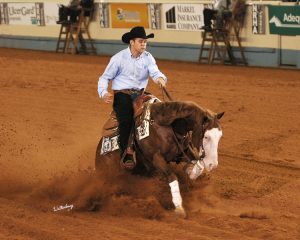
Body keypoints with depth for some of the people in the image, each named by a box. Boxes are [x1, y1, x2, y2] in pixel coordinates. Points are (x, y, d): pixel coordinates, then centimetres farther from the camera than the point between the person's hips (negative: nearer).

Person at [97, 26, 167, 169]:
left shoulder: (148, 57, 5)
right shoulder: (119, 58, -3)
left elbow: (154, 71, -12)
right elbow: (105, 78, 2)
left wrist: (160, 78, -37)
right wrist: (103, 93, -17)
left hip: (140, 94, 4)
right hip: (122, 94, -4)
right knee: (126, 119, -29)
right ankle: (125, 154, -24)